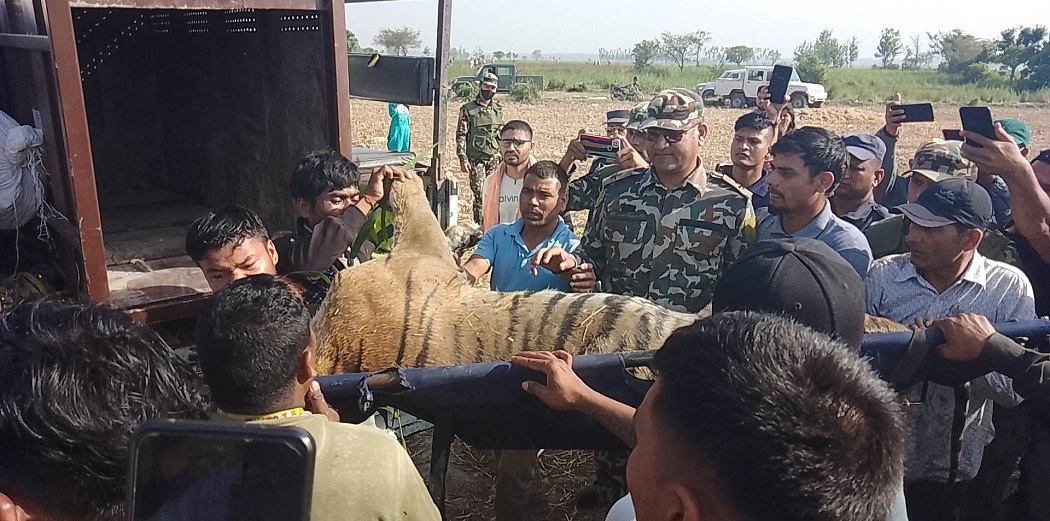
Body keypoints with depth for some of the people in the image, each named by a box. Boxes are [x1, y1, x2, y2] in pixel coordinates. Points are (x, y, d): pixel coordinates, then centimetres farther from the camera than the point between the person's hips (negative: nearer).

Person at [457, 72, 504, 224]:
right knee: (480, 194, -4)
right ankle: (479, 225, 7)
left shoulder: (498, 109, 9)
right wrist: (463, 159, -13)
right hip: (476, 159, -4)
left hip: (494, 158, 4)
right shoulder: (468, 109, -4)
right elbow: (461, 136, -6)